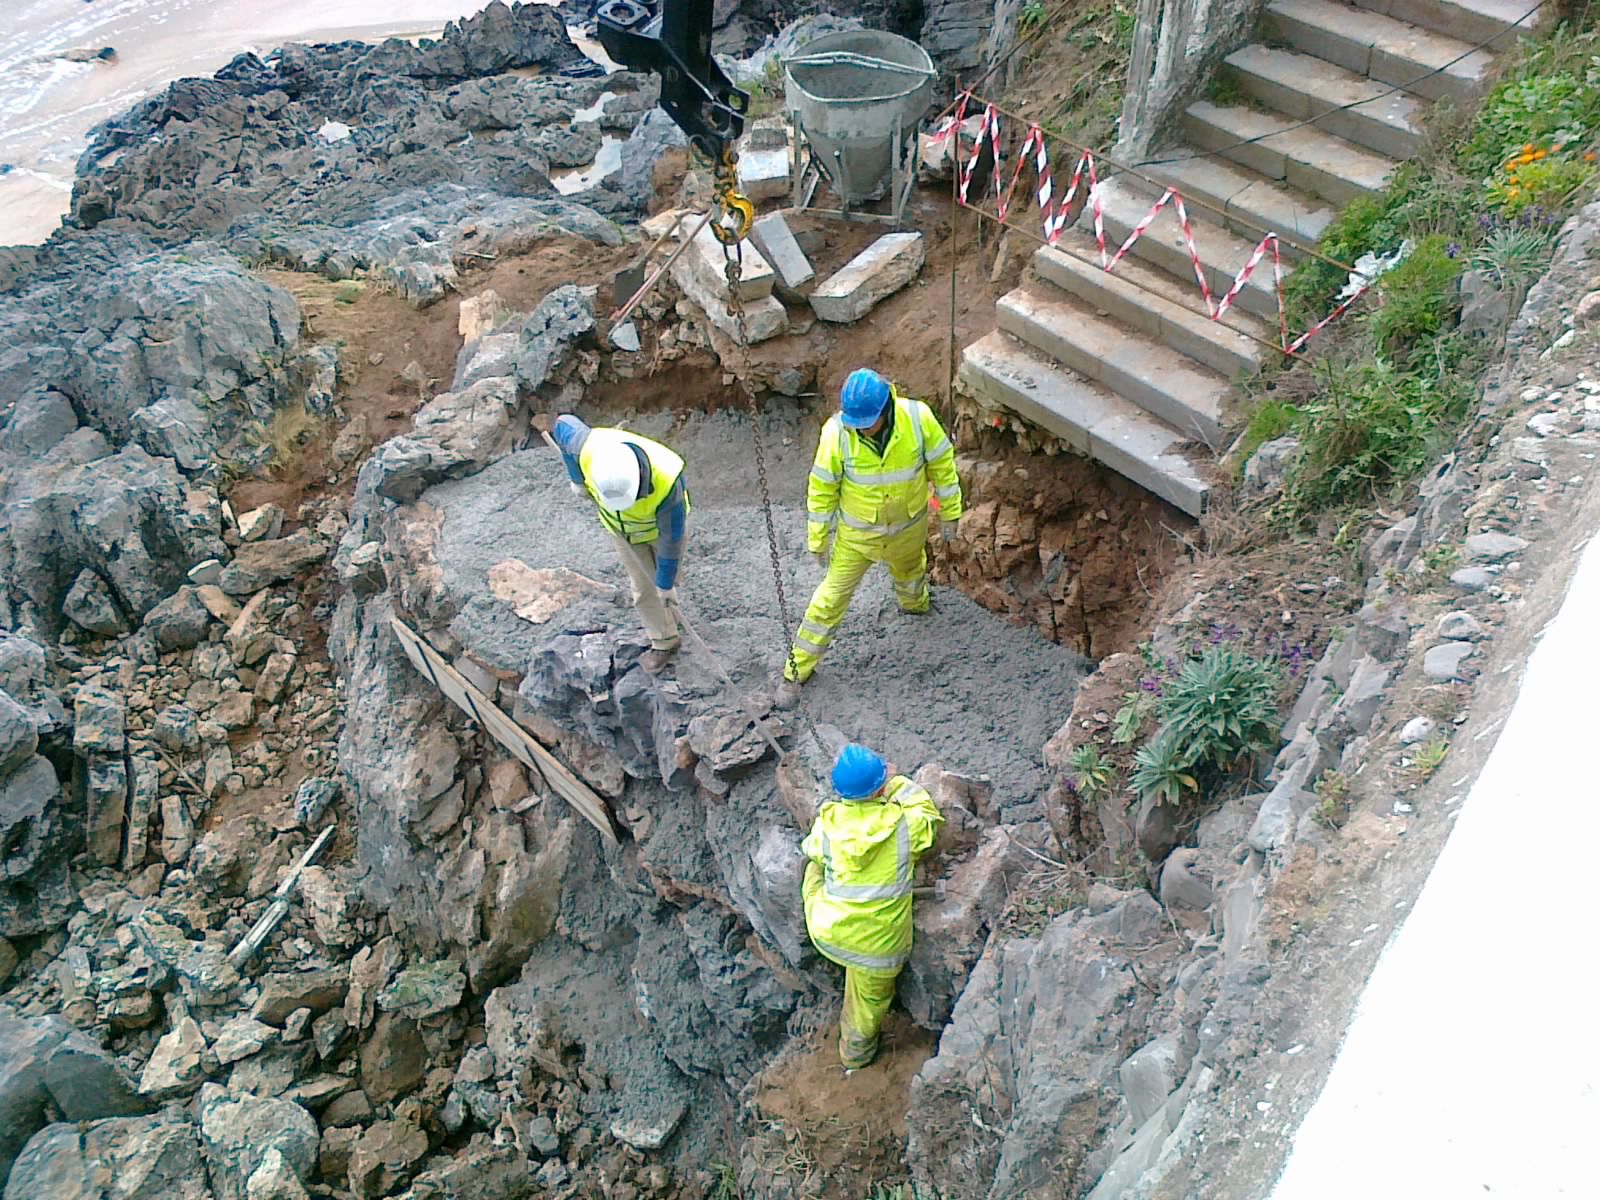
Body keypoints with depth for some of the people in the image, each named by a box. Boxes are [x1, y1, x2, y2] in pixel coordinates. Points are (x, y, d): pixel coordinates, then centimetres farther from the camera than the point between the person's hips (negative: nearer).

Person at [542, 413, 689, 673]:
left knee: (663, 581, 17)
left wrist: (666, 584, -18)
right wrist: (577, 480, -5)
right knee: (643, 585, 9)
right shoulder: (591, 448, -37)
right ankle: (663, 642, 27)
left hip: (663, 522, -3)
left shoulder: (667, 481, -44)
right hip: (621, 526, 3)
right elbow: (565, 423, -12)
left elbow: (671, 538, -29)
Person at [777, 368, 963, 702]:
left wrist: (949, 512, 0)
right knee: (832, 596, 3)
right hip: (856, 533, -2)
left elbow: (942, 465, -10)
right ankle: (797, 667, 18)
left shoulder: (918, 418, -27)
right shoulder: (836, 432, -29)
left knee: (911, 572, 32)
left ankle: (914, 603, 69)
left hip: (908, 527, 2)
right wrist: (818, 540, -9)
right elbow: (822, 488, -16)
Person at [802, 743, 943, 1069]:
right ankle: (857, 1052, 54)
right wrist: (898, 785, 13)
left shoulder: (826, 824, -14)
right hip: (879, 945, 0)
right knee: (870, 997, 29)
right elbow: (929, 818, 6)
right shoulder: (904, 824, -18)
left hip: (827, 934, 0)